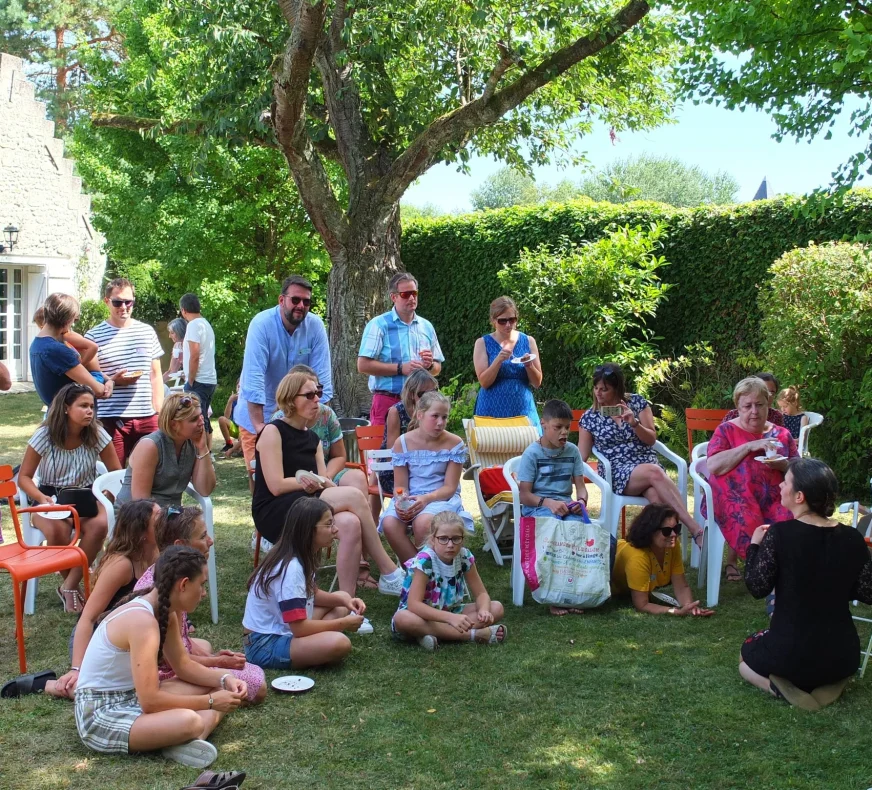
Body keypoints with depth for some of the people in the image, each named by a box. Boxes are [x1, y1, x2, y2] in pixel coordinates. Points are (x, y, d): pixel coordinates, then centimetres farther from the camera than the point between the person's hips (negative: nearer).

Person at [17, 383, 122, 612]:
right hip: (50, 498, -1)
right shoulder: (44, 435, -9)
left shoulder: (97, 434, -6)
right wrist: (43, 499, -24)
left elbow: (117, 473, 0)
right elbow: (24, 477, -5)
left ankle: (69, 586, -19)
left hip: (84, 498, 2)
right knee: (58, 531, -36)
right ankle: (75, 583, -8)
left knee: (100, 525, -33)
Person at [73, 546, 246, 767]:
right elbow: (150, 701, -28)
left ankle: (190, 741, -17)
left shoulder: (165, 613, 3)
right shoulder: (142, 622, -26)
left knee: (219, 685, 5)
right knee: (189, 721, -40)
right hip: (100, 715, -11)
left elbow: (183, 665, 15)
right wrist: (210, 701, -19)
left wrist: (224, 679, -2)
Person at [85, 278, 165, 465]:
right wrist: (113, 380, -16)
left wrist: (160, 412, 10)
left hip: (147, 417, 3)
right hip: (112, 420, -3)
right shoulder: (93, 336, 0)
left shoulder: (147, 332, 11)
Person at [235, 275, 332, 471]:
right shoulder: (262, 324, -21)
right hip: (258, 411, -3)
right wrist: (259, 425, -33)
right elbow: (254, 377, -27)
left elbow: (322, 375, -11)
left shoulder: (315, 326, -12)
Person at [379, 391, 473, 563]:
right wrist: (401, 502, -22)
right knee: (389, 524, -30)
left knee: (423, 522, -36)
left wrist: (426, 499, -24)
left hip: (442, 497, -2)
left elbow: (450, 487, -5)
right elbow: (400, 485, 2)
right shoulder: (403, 443, 0)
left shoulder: (454, 444, -4)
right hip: (409, 498, 2)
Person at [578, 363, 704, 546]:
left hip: (648, 463, 2)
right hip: (616, 472, -1)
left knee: (656, 494, -37)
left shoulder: (637, 402, 5)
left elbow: (651, 440, 3)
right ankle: (697, 531, -41)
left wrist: (634, 423, -15)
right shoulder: (589, 417, 5)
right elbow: (581, 456, 7)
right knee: (654, 473, -35)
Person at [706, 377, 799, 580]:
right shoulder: (726, 431, 7)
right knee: (745, 522, -36)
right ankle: (731, 563, -9)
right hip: (735, 499, -3)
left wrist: (784, 465, -5)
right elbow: (713, 466, -8)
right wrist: (749, 446, -12)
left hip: (773, 500, 3)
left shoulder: (782, 434, 17)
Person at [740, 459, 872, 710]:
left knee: (747, 655, 31)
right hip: (844, 656, 3)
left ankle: (782, 685, 1)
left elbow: (757, 587, -10)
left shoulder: (779, 533, -19)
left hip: (790, 654, -3)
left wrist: (755, 545, 4)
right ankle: (829, 683, 7)